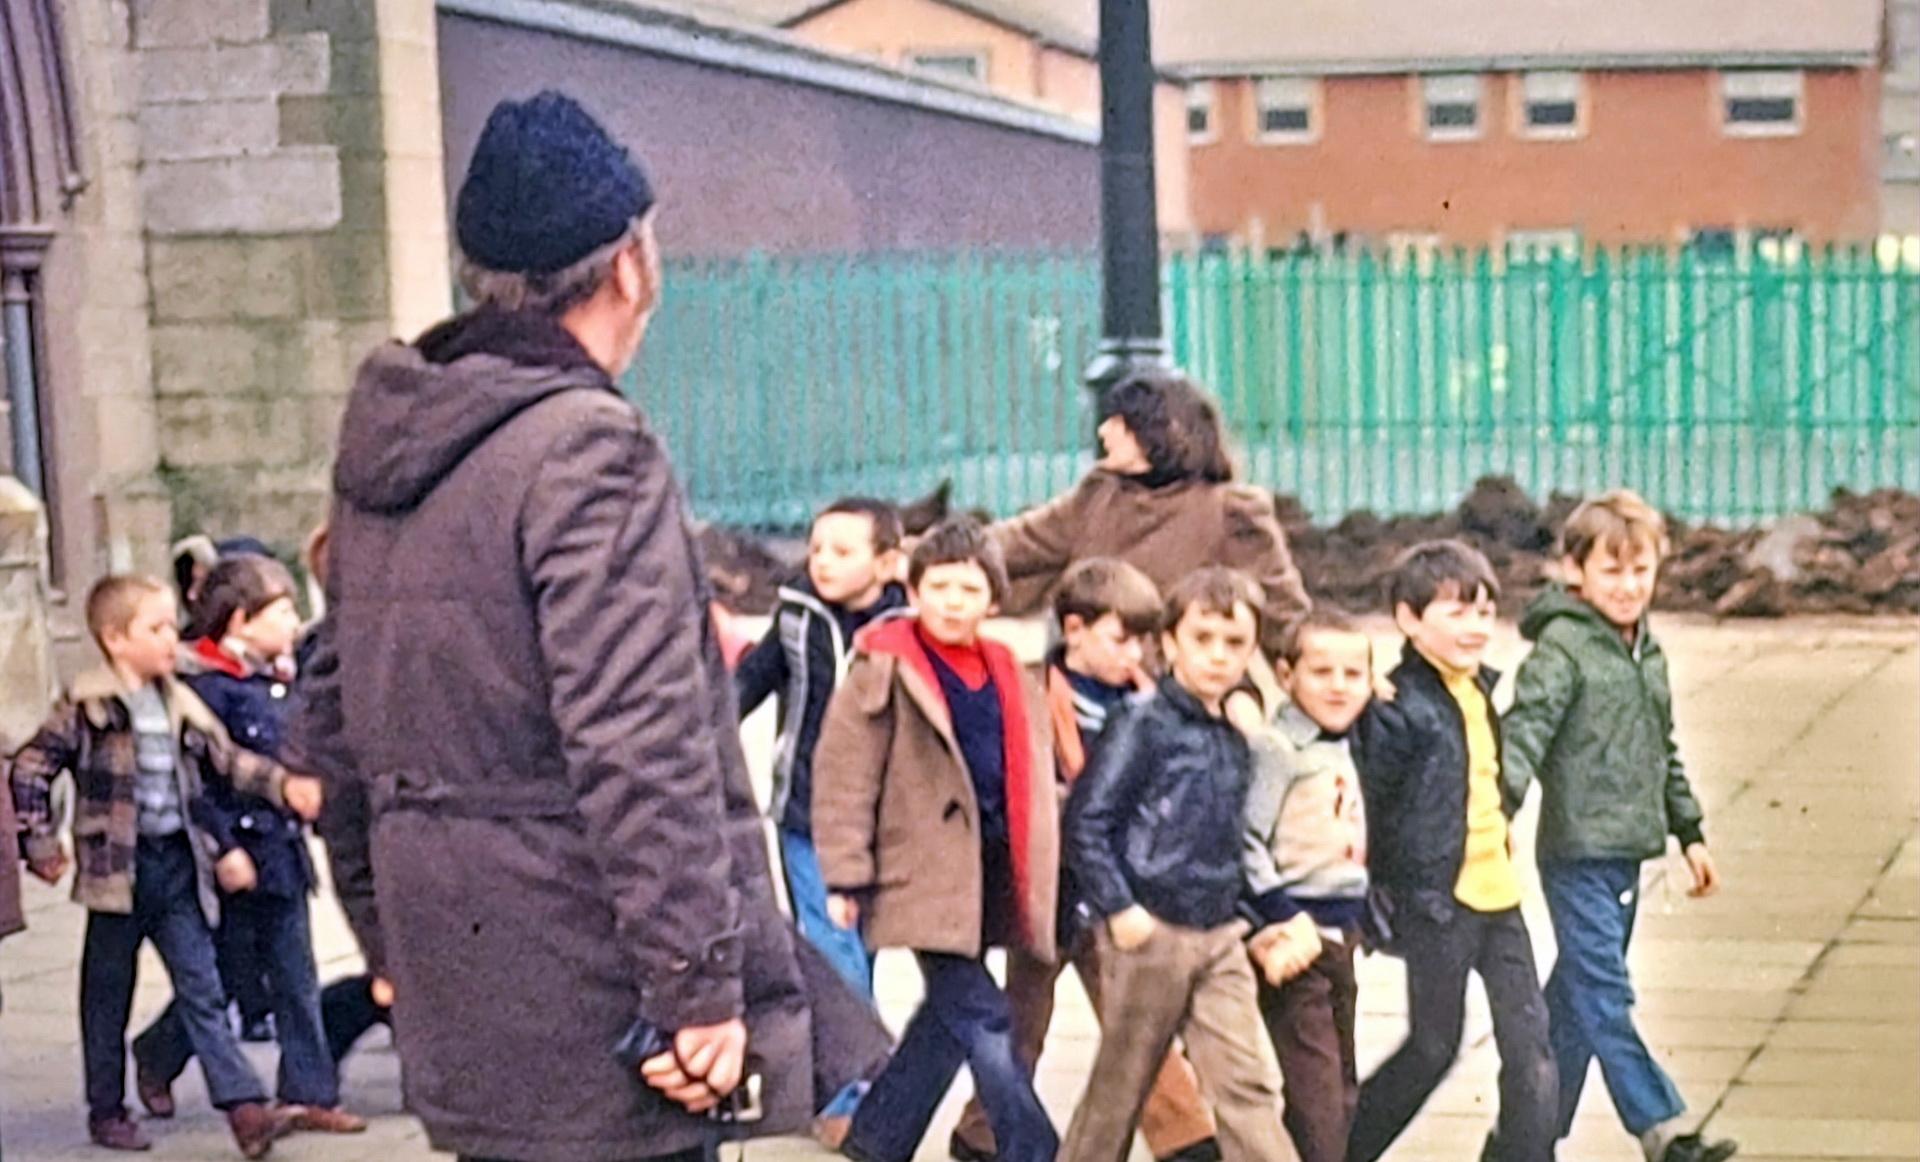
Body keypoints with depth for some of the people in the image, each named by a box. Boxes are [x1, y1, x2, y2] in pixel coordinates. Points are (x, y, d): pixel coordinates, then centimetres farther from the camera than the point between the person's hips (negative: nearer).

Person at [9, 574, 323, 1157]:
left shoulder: (182, 705, 8)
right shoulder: (87, 707, -8)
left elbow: (228, 760, 15)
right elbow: (30, 768, -5)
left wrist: (284, 784, 1)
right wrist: (42, 843, -7)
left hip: (179, 864, 4)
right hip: (118, 867, -4)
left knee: (202, 989, 1)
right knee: (108, 996, 8)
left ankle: (245, 1107, -4)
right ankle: (106, 1112, 21)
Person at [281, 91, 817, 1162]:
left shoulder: (386, 450, 11)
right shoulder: (587, 446, -16)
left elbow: (329, 722, 18)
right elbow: (642, 752, -23)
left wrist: (400, 939, 25)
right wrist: (701, 987, -19)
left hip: (466, 1014, 9)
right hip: (591, 1016, -9)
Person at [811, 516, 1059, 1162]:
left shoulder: (1009, 678, 12)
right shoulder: (883, 671, -6)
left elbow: (1031, 781, 19)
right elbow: (843, 778, -9)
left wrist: (1035, 881, 14)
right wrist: (847, 877, -12)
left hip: (989, 876, 7)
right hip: (925, 872, -7)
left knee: (950, 1012, 14)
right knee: (982, 1018, -10)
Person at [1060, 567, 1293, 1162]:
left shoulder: (1235, 742, 11)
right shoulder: (1144, 727, -10)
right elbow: (1087, 819, -13)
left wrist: (1236, 911, 12)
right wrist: (1118, 908, -16)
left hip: (1218, 936, 6)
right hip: (1150, 930, -6)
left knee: (1250, 1081, 0)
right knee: (1121, 1083, 7)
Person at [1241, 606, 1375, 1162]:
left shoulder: (1343, 750, 15)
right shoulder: (1275, 749, -12)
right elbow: (1244, 840, -19)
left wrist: (1363, 918, 17)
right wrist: (1275, 924, -21)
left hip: (1340, 934, 9)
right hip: (1296, 938, -9)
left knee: (1341, 1092, 14)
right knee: (1316, 1094, -11)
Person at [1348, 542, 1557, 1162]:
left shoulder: (1483, 686, 10)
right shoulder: (1398, 708, -15)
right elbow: (1371, 810, -13)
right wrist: (1385, 904, -10)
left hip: (1496, 891, 7)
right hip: (1437, 900, -7)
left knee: (1530, 1040, 4)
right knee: (1433, 1046, 5)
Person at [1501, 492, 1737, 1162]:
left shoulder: (1648, 652, 15)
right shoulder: (1561, 648, -10)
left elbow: (1665, 752, 23)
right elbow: (1524, 731, -20)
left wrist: (1690, 833, 24)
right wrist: (1501, 804, -35)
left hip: (1627, 853, 8)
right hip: (1577, 853, -8)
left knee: (1576, 998, 13)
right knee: (1604, 998, -9)